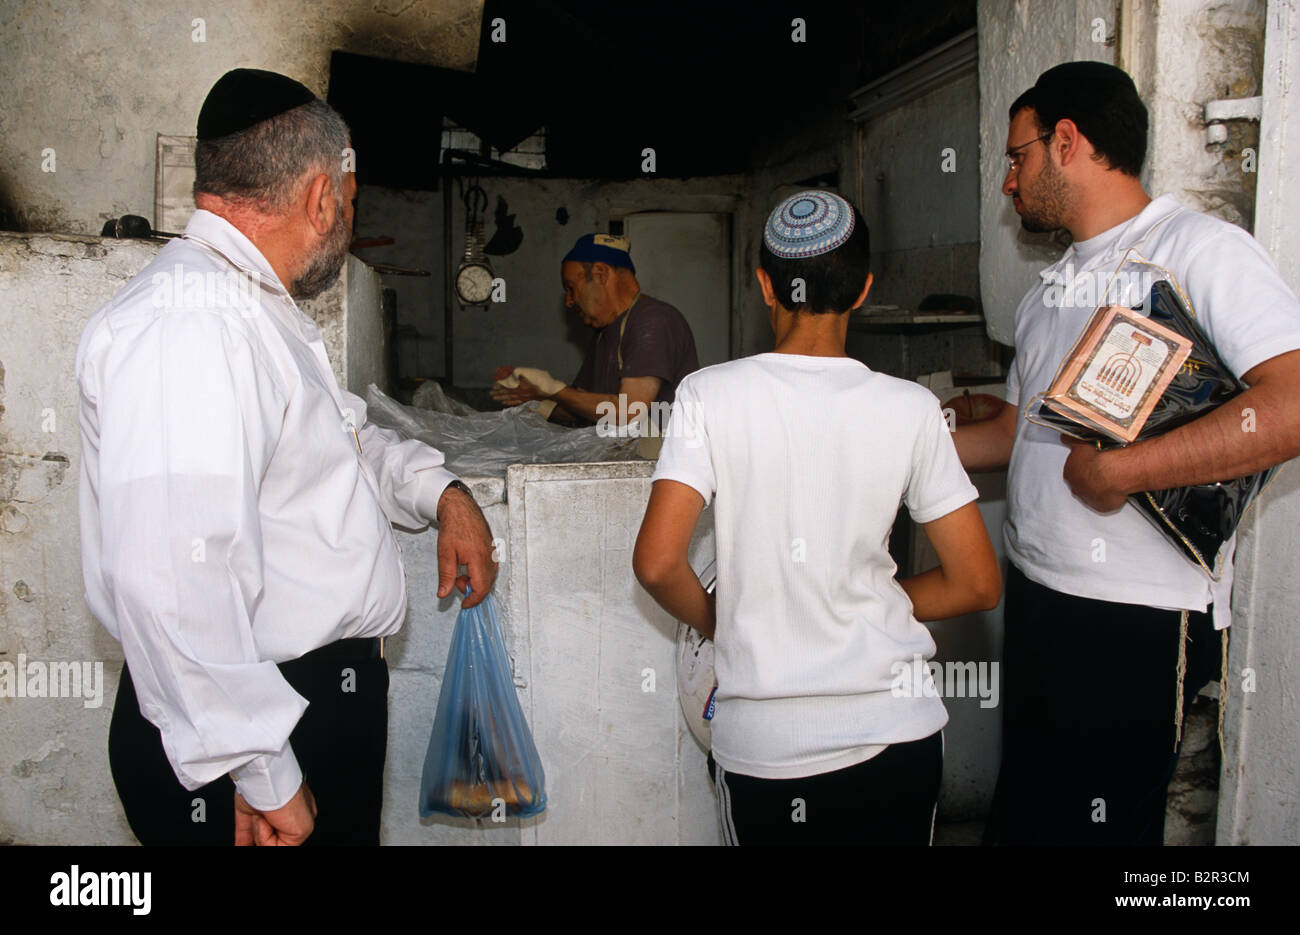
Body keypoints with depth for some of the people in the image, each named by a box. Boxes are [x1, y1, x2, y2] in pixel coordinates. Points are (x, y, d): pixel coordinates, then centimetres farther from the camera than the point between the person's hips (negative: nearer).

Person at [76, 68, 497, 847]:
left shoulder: (260, 310, 13)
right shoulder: (187, 322, -22)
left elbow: (339, 439, 28)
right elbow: (169, 578, -32)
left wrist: (441, 490, 10)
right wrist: (261, 772, -25)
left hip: (327, 696, 10)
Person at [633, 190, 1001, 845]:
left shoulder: (710, 394, -9)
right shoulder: (910, 407, -6)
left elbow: (657, 565, -14)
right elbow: (977, 584, -2)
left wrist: (720, 621, 5)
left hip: (760, 747, -1)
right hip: (895, 736, 1)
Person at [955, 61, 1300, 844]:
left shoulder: (1200, 248, -10)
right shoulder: (1046, 295, 16)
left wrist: (1118, 470, -22)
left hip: (1138, 621, -8)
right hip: (1037, 601, 8)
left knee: (1102, 825, 2)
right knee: (1026, 814, 17)